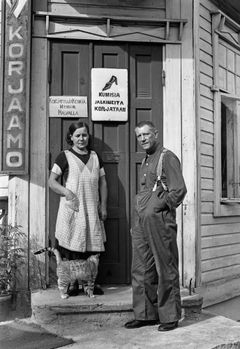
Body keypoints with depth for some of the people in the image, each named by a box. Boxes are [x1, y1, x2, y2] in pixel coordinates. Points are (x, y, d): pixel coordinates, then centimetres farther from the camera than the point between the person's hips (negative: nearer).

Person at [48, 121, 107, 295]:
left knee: (93, 249, 4)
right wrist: (66, 191, -18)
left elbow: (102, 182, 17)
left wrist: (103, 206, 11)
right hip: (72, 210, -3)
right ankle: (72, 283, 11)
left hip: (92, 210, 4)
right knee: (72, 248, -2)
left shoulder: (95, 156, 14)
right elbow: (52, 181, -1)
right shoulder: (65, 156, 1)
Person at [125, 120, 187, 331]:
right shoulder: (145, 161, 20)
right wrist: (137, 220, 15)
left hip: (160, 221, -8)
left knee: (166, 271, 1)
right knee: (141, 270, 11)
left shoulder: (167, 158, -6)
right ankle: (146, 314, 21)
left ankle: (170, 317, 11)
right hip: (141, 222, 9)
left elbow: (179, 190, -14)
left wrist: (158, 207, -10)